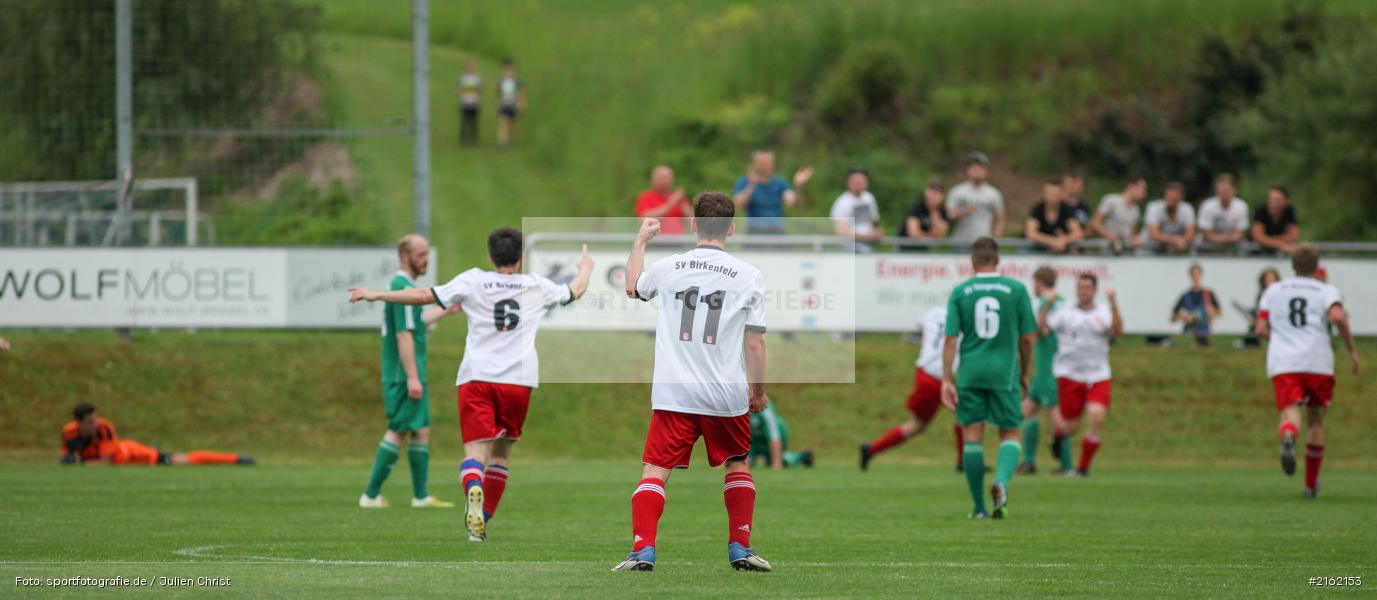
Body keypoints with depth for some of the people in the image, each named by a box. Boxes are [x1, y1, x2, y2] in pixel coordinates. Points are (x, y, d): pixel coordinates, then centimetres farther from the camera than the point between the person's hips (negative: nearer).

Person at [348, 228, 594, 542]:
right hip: (518, 379, 2)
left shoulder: (473, 281, 5)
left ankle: (474, 491, -44)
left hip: (476, 377, -2)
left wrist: (376, 295, 12)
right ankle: (484, 519, 17)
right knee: (500, 454, 18)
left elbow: (424, 296, 3)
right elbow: (576, 291, 29)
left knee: (476, 450, -12)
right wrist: (586, 267, 51)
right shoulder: (537, 286, 11)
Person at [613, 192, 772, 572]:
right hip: (727, 394, 0)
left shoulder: (667, 268, 0)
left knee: (655, 470, 2)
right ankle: (740, 548, 17)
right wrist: (758, 391, 11)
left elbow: (633, 287, 24)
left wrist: (641, 241, 39)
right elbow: (755, 343, -3)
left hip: (673, 394, 0)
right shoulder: (749, 276, -4)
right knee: (737, 465, 21)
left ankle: (643, 550, -12)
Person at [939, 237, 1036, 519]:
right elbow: (1027, 338, 3)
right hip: (1005, 373, -1)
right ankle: (1001, 481, -21)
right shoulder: (1016, 289, 0)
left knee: (972, 437, 7)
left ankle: (979, 507, 8)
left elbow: (951, 338, -4)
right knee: (1010, 435, 8)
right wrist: (1024, 374, 18)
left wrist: (947, 380, -2)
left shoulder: (960, 292, 1)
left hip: (970, 374, 1)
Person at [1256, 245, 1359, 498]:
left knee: (1290, 414, -15)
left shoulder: (1273, 291, 16)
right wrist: (1352, 350, -4)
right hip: (1318, 362, 0)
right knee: (1316, 420, 16)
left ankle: (1288, 439, -54)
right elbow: (1338, 317, -13)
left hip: (1282, 363, 0)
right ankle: (1311, 484, 22)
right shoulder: (1326, 291, 8)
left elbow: (1261, 330, 10)